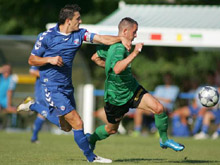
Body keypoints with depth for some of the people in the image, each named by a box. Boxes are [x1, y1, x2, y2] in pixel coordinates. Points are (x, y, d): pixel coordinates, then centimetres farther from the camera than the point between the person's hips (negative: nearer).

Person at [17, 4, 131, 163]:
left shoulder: (79, 34, 3)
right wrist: (50, 59, -22)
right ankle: (91, 157, 5)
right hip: (52, 88, -7)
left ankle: (33, 105, 33)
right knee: (77, 123, -10)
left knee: (66, 125, 19)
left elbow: (102, 38, -7)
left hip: (67, 86, 7)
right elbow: (32, 60, -5)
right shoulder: (47, 36, -11)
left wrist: (121, 38, -22)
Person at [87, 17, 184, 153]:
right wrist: (135, 53, -51)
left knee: (159, 108, -13)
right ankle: (91, 139, 43)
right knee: (111, 129, 13)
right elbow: (117, 69, -49)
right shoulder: (119, 48, -28)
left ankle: (164, 140, 4)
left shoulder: (113, 44, 1)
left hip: (132, 90, 8)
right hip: (116, 97, -8)